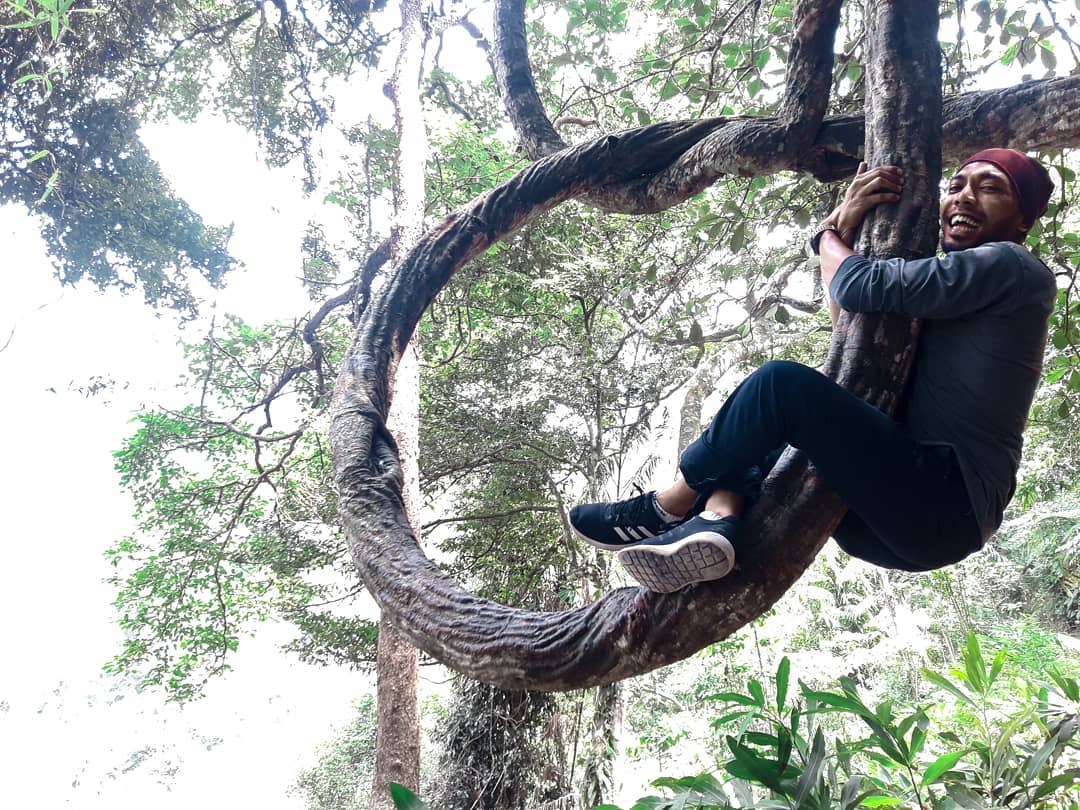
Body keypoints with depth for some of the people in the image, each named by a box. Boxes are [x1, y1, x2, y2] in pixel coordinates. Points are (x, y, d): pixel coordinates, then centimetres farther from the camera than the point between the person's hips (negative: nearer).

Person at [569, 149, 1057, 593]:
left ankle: (666, 508, -7)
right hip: (908, 514, 10)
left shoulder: (1009, 267, -3)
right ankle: (715, 524, -15)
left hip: (946, 507, -9)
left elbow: (863, 287, -14)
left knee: (782, 383, -23)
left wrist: (830, 233, 7)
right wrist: (847, 225, 8)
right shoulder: (947, 298, 25)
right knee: (752, 440, 15)